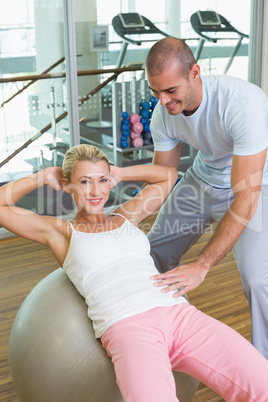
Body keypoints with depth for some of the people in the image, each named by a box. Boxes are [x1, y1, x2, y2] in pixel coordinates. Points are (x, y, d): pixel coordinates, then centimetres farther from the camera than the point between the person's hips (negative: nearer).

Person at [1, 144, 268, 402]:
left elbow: (168, 175, 38)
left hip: (181, 313, 4)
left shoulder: (126, 216, 25)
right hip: (126, 325, -4)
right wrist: (43, 177, 19)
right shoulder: (60, 232, 16)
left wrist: (119, 173, 31)